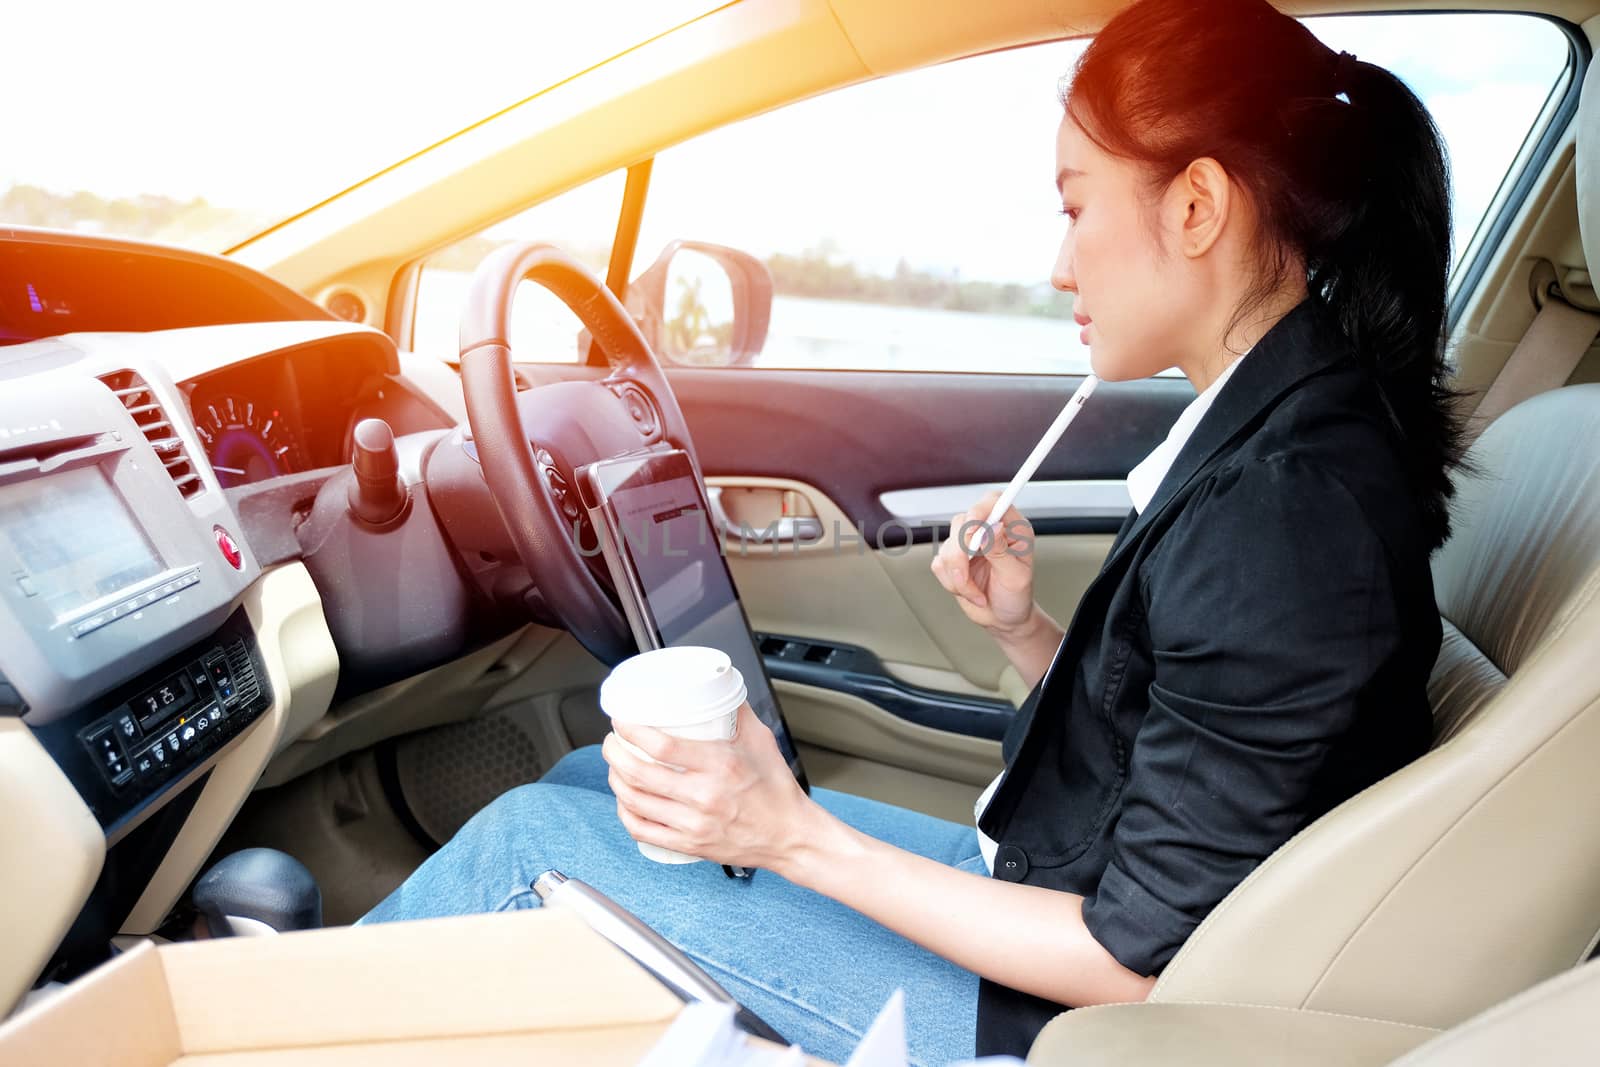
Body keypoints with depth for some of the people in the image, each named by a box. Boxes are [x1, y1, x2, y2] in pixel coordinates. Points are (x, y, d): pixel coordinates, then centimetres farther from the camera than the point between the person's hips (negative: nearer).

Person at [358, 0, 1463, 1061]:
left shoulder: (1290, 505, -28)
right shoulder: (1282, 429, 1)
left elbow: (1140, 964, -23)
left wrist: (800, 837, -23)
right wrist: (1025, 632, -5)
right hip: (1037, 879, 8)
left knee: (532, 839, -5)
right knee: (595, 778, 10)